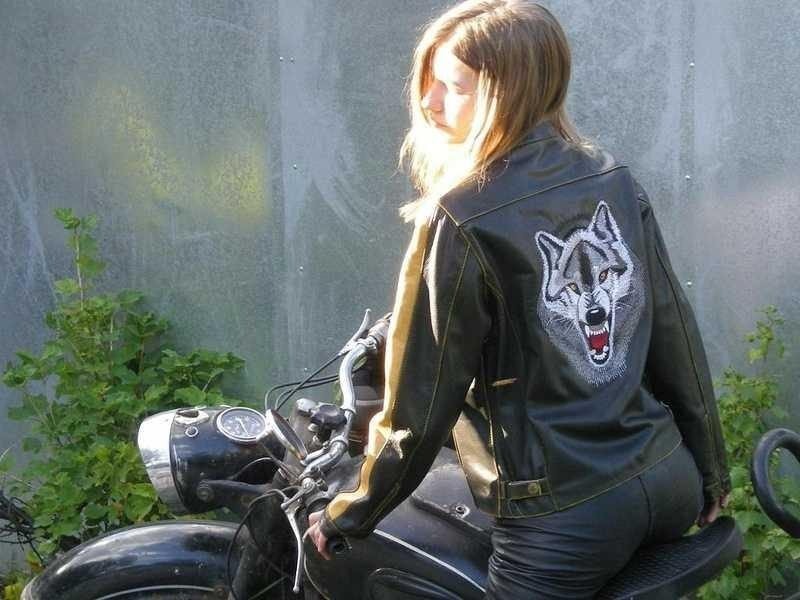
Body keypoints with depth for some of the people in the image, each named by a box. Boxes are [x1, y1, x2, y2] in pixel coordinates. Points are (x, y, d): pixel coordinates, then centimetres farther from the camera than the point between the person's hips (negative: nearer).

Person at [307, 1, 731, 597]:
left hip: (564, 517, -6)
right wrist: (711, 472, 19)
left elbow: (421, 402, -12)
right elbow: (676, 334, 8)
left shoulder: (459, 224, -17)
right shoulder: (617, 181, 2)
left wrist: (350, 514, 2)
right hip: (670, 482, 7)